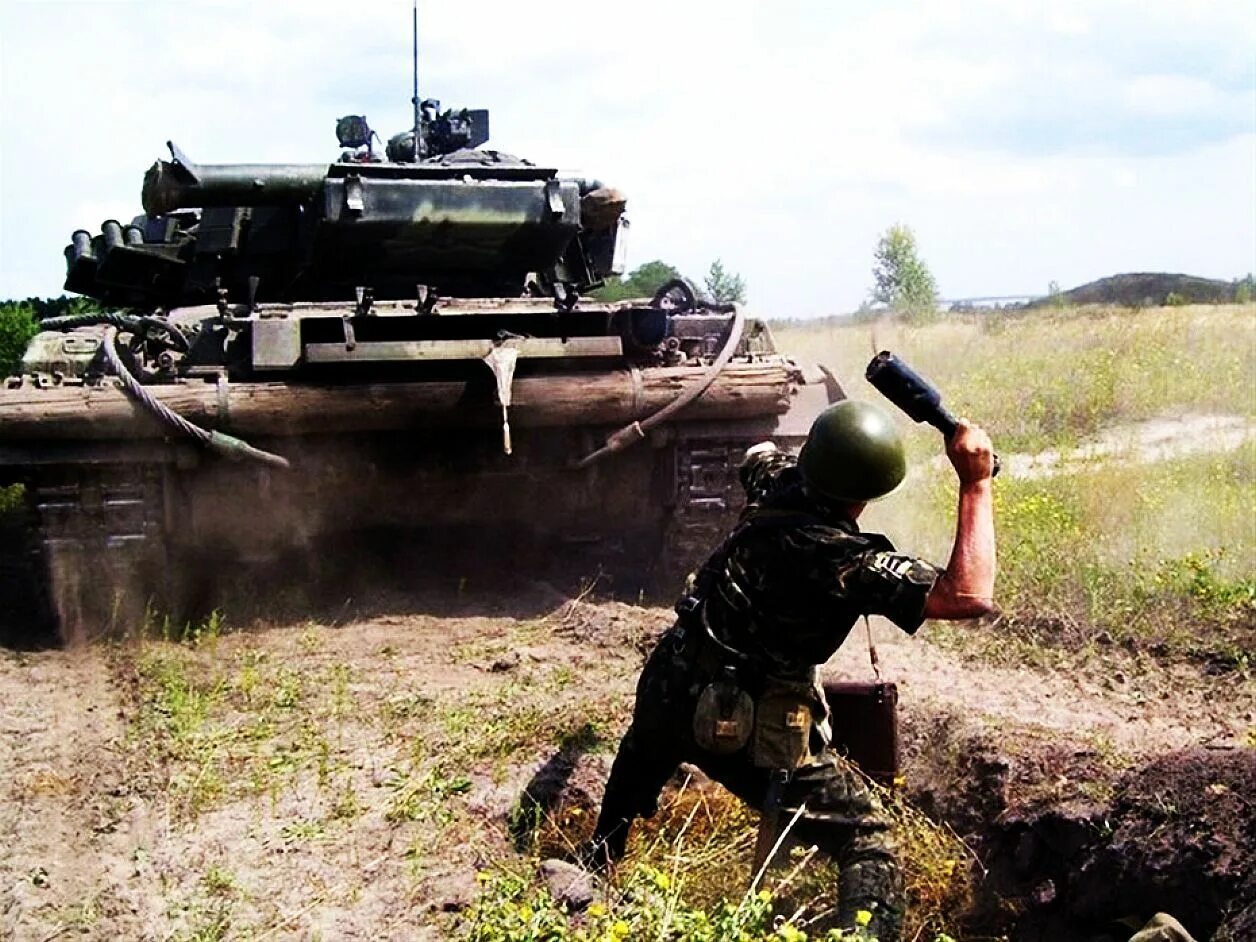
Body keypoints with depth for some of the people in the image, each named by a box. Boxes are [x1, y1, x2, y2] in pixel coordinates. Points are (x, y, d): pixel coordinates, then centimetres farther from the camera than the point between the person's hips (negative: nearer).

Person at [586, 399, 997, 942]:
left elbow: (758, 451, 23)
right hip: (748, 728, -7)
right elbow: (971, 597, -31)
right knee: (866, 842, 0)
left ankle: (596, 861, 62)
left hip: (668, 689, 8)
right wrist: (977, 484, -25)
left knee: (643, 759, 41)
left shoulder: (777, 481, -4)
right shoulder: (849, 559, -26)